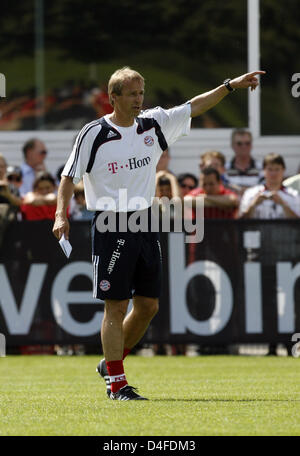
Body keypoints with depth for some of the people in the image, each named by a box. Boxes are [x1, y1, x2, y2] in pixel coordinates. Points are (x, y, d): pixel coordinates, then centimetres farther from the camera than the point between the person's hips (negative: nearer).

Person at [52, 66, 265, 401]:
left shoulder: (153, 124, 7)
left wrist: (230, 86, 8)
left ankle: (110, 363, 26)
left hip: (145, 225, 6)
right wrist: (61, 214, -18)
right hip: (111, 226, -6)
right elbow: (69, 175, -6)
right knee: (116, 307, -6)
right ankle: (116, 384, -2)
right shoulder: (95, 133, -8)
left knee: (148, 306, 8)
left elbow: (193, 107, 14)